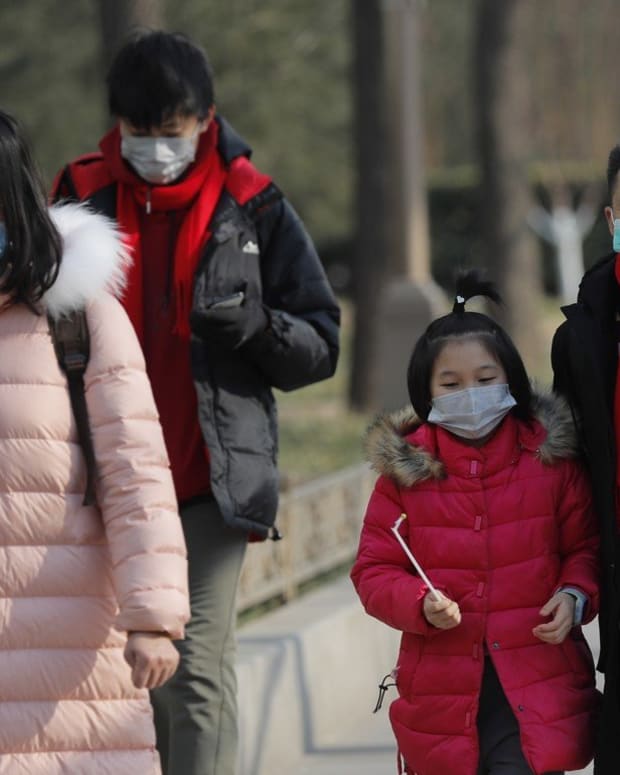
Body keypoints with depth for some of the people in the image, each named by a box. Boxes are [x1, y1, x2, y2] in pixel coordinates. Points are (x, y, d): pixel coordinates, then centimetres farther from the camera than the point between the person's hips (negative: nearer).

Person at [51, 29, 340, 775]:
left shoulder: (251, 207, 2)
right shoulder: (82, 196, 8)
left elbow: (319, 345, 5)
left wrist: (256, 323, -15)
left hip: (211, 481, -2)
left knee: (196, 671, -9)